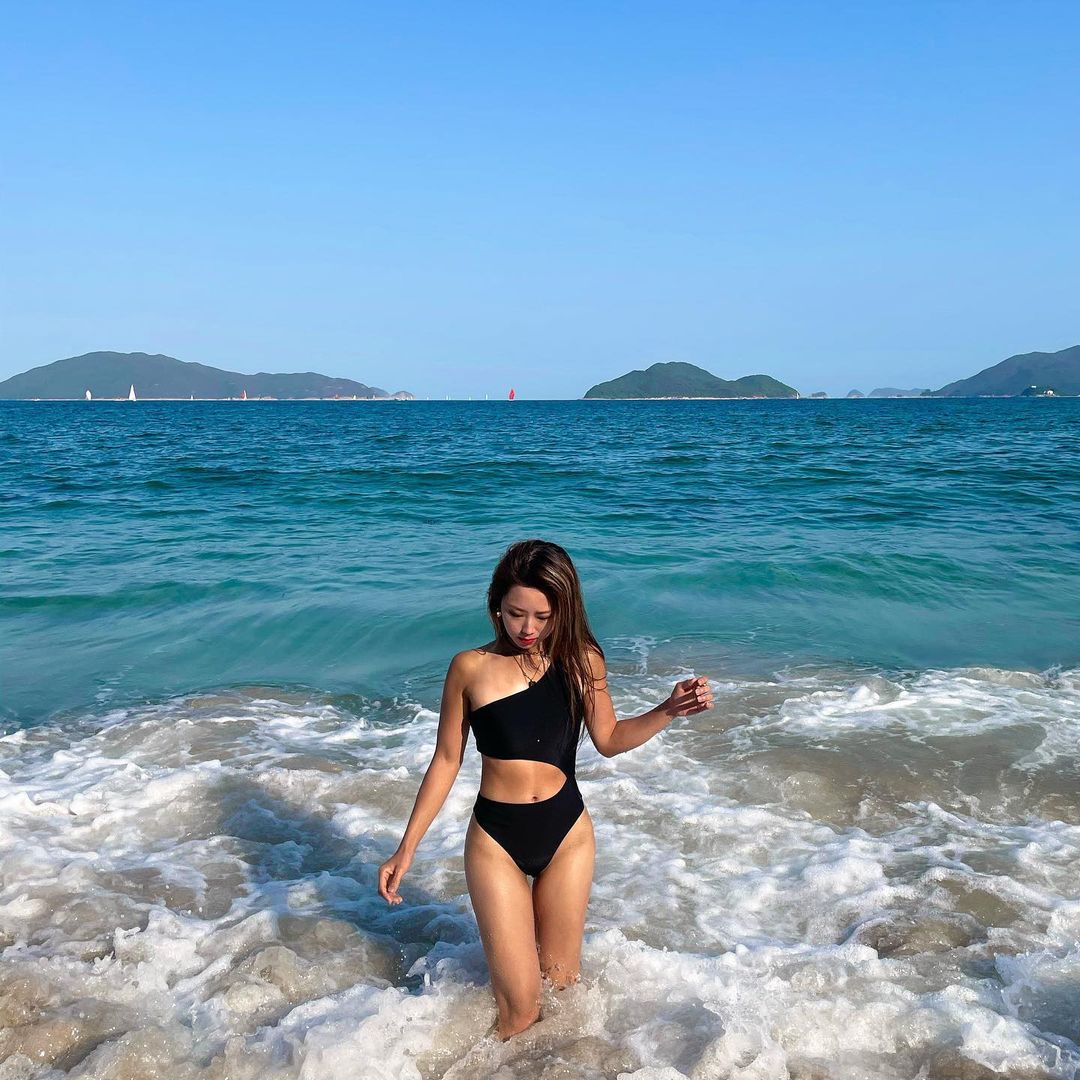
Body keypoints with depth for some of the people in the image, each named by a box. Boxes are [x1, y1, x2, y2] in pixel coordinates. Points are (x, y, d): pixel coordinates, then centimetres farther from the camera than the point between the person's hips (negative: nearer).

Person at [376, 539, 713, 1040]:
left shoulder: (581, 660, -3)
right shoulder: (470, 668, -8)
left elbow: (609, 740, 8)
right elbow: (446, 761, -1)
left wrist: (668, 710, -8)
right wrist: (407, 848, -1)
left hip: (566, 833, 2)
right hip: (495, 838, -2)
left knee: (562, 982, 13)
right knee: (519, 1003, -2)